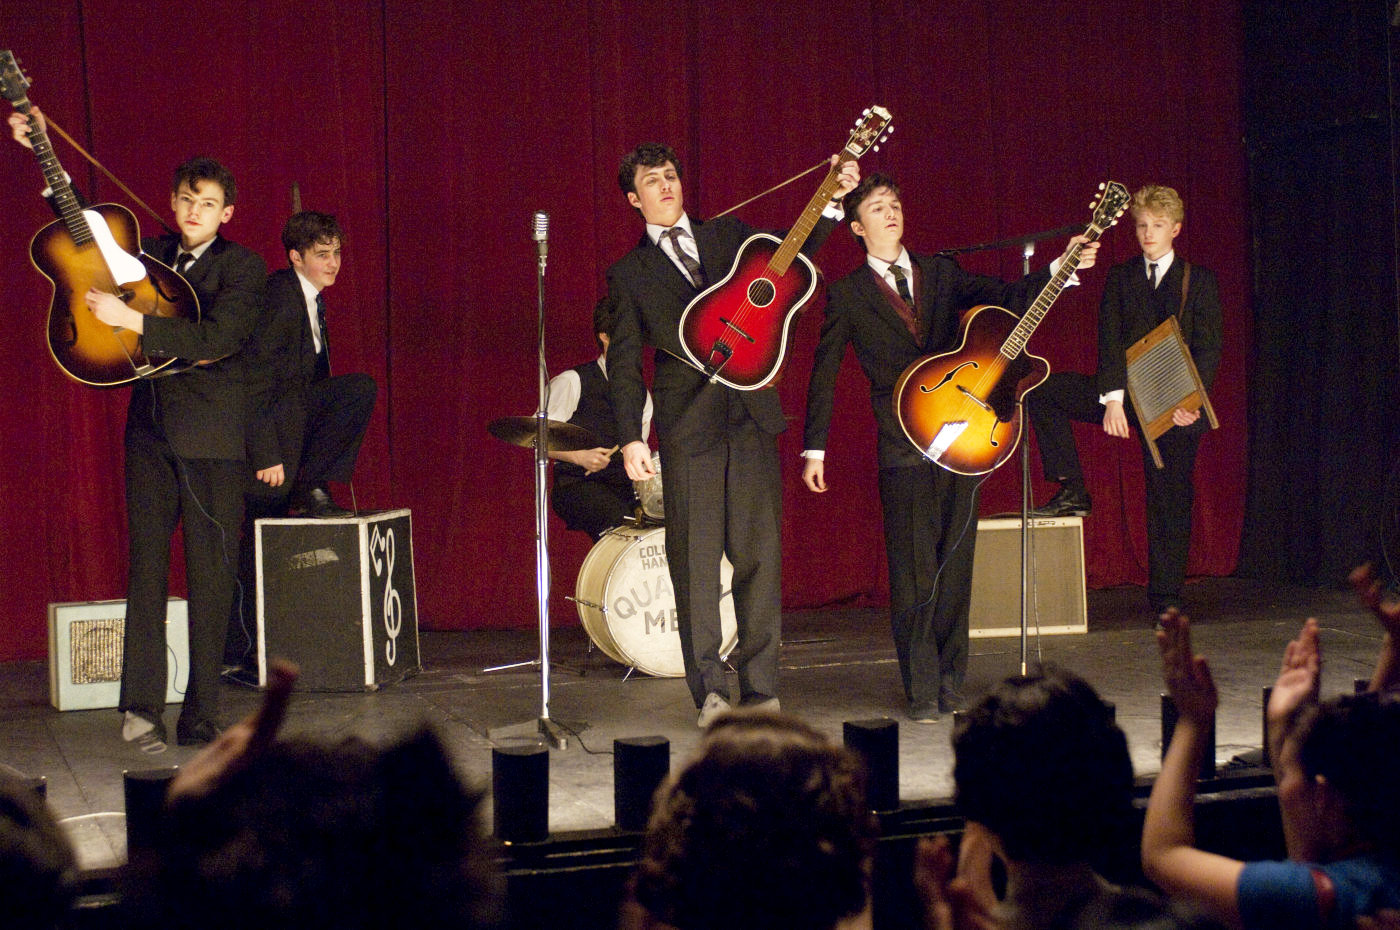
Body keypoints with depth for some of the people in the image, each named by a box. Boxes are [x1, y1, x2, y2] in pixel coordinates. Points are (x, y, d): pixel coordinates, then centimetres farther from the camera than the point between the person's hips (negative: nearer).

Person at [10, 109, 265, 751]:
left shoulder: (242, 269, -2)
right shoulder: (151, 255, 13)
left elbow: (215, 339, -17)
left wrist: (131, 320, -22)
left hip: (212, 438, -4)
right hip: (150, 428, 4)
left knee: (211, 576, -1)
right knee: (146, 565, -2)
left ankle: (200, 718, 4)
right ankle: (141, 704, -3)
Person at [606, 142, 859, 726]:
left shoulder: (727, 235, 17)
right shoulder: (629, 274, 9)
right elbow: (624, 361, 4)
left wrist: (834, 202, 6)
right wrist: (630, 438, -7)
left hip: (751, 416, 2)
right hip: (689, 427, -2)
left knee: (759, 554, -1)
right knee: (695, 558, -5)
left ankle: (760, 688, 4)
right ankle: (709, 690, 1)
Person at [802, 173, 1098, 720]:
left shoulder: (940, 273, 15)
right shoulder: (847, 295, 5)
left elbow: (1007, 298, 10)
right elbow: (824, 373, 6)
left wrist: (1063, 268, -5)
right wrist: (814, 449, 3)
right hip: (903, 445, -3)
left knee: (954, 567, 5)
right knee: (914, 572, -5)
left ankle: (950, 683, 13)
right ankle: (922, 690, 2)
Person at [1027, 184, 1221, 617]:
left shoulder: (1199, 281, 5)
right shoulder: (1119, 278, 10)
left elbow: (1208, 349, -3)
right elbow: (1109, 341, 0)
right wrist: (1112, 398, -15)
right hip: (1124, 392, 2)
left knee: (1170, 497, -2)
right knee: (1041, 390, -15)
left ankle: (1165, 596, 8)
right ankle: (1072, 491, -10)